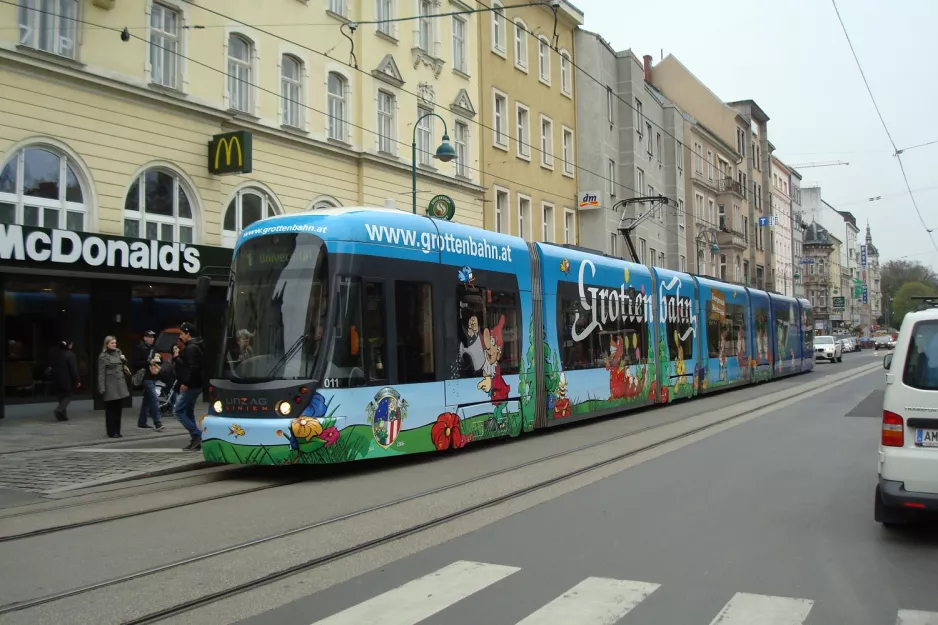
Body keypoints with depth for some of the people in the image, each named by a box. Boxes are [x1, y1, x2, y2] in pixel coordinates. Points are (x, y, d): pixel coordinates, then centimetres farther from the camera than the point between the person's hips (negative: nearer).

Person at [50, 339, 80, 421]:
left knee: (61, 396, 14)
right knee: (68, 396, 2)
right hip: (67, 380, -6)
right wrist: (77, 380, -13)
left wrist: (54, 380, 18)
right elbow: (74, 369, -15)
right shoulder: (70, 355, -11)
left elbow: (53, 368, 13)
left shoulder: (56, 355, 10)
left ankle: (62, 415, 13)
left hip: (57, 380, 6)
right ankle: (59, 410, -19)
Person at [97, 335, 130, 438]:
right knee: (111, 410, 0)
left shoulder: (118, 353, 14)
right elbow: (101, 373, -8)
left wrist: (124, 360, 3)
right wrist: (102, 388, -14)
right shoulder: (103, 356, -3)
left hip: (120, 386, 6)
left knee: (119, 409, 8)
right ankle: (112, 432, 8)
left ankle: (117, 431, 16)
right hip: (110, 387, -6)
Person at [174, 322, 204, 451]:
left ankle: (197, 435, -10)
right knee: (188, 412, 13)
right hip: (193, 385, 11)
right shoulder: (191, 346, 18)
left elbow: (193, 367, -24)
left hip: (190, 386, -11)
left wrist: (186, 383, -24)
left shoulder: (192, 348, -15)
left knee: (178, 410, -8)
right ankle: (196, 441, 13)